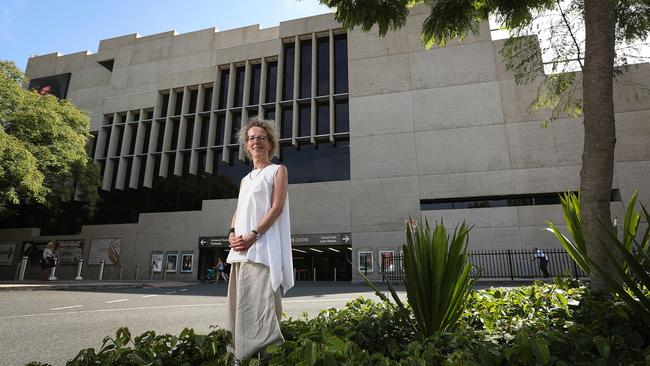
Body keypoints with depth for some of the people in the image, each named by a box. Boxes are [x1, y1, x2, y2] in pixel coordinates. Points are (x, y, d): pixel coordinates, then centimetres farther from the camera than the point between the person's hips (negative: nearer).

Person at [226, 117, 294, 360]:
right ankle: (243, 354, 18)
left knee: (260, 302, -12)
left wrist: (252, 235, -17)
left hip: (263, 246, -6)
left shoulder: (278, 170, 5)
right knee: (241, 303, 8)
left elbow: (277, 207, -7)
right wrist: (232, 234, -5)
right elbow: (237, 212, 17)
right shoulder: (245, 180, 24)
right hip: (241, 248, 7)